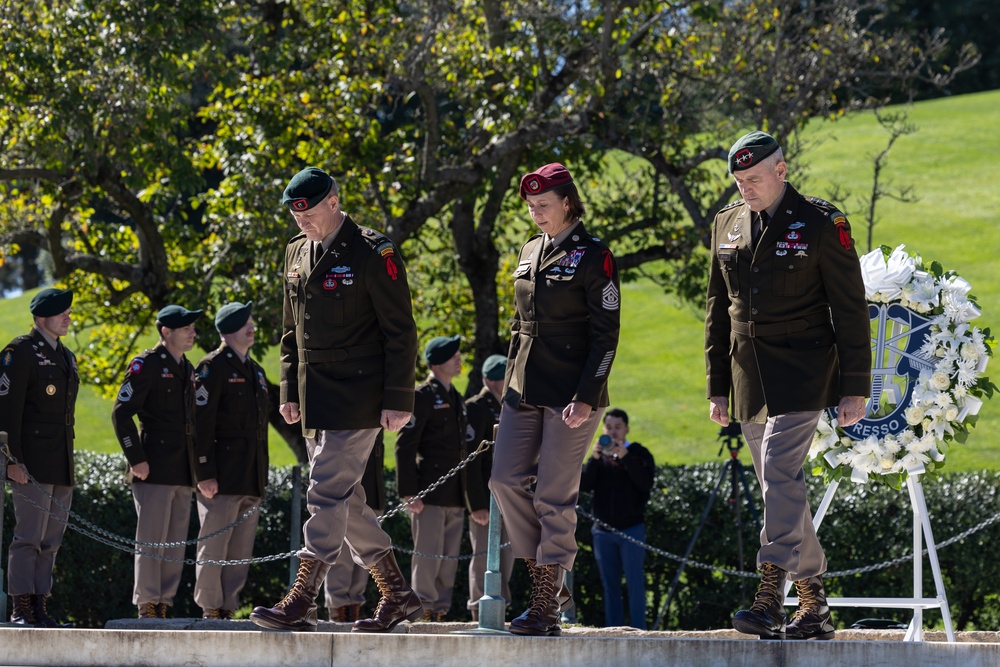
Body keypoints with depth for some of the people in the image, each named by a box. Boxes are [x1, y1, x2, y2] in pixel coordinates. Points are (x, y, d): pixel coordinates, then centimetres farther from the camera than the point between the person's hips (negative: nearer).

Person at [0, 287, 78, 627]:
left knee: (51, 540, 7)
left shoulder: (65, 356, 18)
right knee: (28, 536, -9)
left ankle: (40, 608, 10)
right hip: (32, 464, -8)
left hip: (62, 465, 8)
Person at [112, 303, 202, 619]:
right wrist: (136, 459, -15)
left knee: (176, 545, 7)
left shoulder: (187, 368, 18)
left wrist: (196, 466, 17)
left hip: (182, 472, 8)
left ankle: (163, 607, 11)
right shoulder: (147, 364, -6)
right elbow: (121, 413, -11)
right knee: (151, 542, -6)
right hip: (155, 470, -8)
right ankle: (146, 609, -3)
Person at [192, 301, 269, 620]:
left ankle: (227, 610, 11)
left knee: (241, 553, 7)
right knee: (214, 548, -5)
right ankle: (210, 611, -2)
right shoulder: (213, 366, -4)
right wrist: (205, 473, -17)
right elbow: (201, 423, -11)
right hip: (222, 477, -8)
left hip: (251, 480, 8)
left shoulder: (255, 370, 20)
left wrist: (262, 476, 18)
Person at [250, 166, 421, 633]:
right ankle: (397, 596, 19)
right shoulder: (297, 253, 13)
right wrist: (288, 392, 15)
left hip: (357, 397, -8)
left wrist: (398, 400, -13)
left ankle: (301, 602, -13)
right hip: (314, 398, 8)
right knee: (345, 500, 10)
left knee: (328, 494, -12)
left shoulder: (373, 254, -9)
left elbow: (399, 332, -10)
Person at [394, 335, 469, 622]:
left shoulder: (457, 399, 19)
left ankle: (440, 613, 11)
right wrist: (409, 492, -16)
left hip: (455, 496, 8)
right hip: (429, 493, -8)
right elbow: (405, 445, -10)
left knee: (449, 559, 7)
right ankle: (424, 614, -5)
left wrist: (468, 492, 18)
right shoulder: (423, 396, -6)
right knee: (428, 557, -8)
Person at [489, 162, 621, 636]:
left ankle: (547, 606, 0)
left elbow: (606, 335, -9)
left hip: (571, 393, -7)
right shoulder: (530, 253, 15)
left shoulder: (592, 256, -7)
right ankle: (547, 582, 10)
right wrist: (509, 383, 17)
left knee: (554, 494, -6)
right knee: (506, 479, -1)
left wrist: (586, 398, -15)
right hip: (525, 389, 7)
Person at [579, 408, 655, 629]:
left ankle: (638, 633, -8)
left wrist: (625, 457, -21)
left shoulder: (639, 453, 2)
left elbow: (646, 484, -14)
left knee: (635, 583, -7)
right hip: (603, 530, 4)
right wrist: (594, 459, -14)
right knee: (610, 584, 6)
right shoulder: (599, 455, 12)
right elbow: (584, 485, -1)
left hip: (632, 529, -4)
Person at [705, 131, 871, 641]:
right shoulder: (727, 224, 11)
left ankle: (770, 597, -23)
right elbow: (718, 309, 18)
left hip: (801, 374, -6)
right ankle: (814, 608, 11)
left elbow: (850, 308, -3)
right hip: (749, 380, 6)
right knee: (782, 487, 7)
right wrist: (717, 387, 14)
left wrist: (854, 388, -6)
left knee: (779, 474, -19)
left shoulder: (821, 224, -5)